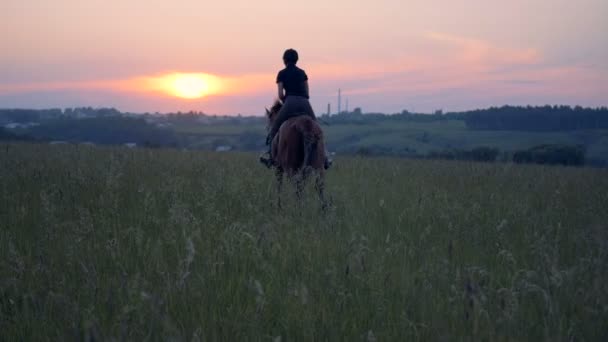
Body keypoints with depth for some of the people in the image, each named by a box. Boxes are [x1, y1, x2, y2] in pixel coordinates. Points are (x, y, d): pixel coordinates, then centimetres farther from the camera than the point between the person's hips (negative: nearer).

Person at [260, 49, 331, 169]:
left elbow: (280, 95, 3)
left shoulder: (282, 73, 8)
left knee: (274, 128, 9)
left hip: (290, 102, -3)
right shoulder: (302, 72, 18)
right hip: (305, 103, 3)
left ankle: (270, 153, -4)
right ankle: (324, 155, 5)